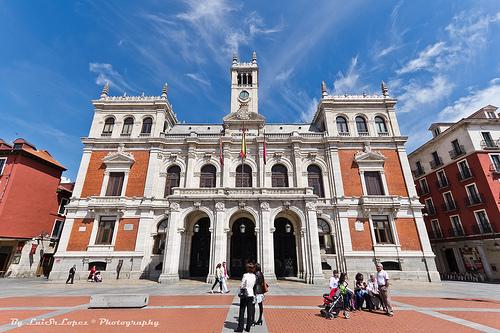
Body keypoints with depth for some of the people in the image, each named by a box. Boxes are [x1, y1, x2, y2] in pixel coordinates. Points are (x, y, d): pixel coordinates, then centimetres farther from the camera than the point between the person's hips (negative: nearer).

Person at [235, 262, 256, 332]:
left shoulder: (245, 275, -16)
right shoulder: (254, 276, -1)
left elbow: (241, 285, -11)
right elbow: (254, 285, 4)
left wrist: (240, 293, 2)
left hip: (244, 295, -4)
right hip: (251, 294, 4)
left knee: (242, 311, 7)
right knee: (250, 312, 11)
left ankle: (240, 327, 12)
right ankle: (248, 327, 18)